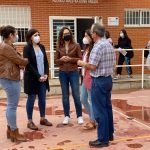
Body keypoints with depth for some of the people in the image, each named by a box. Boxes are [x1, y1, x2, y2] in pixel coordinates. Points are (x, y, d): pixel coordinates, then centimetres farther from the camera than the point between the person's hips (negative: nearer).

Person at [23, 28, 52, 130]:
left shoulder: (42, 47, 9)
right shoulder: (27, 48, -8)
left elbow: (46, 62, 10)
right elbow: (28, 64, -14)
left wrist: (46, 74, -5)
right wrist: (38, 76, -17)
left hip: (43, 77, 5)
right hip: (32, 78, -5)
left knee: (42, 99, 11)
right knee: (31, 99, 2)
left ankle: (43, 118, 23)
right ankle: (30, 121, 10)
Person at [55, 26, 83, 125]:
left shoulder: (76, 46, -2)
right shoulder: (59, 47, 5)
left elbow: (80, 59, -4)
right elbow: (56, 61, 7)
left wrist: (71, 59, -17)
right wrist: (61, 59, -13)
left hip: (74, 73, -2)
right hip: (62, 73, 3)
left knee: (76, 95, 0)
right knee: (65, 95, 9)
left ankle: (79, 116, 13)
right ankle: (67, 116, 19)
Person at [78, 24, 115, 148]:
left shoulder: (98, 46, -18)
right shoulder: (109, 44, 10)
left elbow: (92, 66, -19)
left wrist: (82, 63, -3)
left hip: (99, 81, -9)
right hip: (108, 79, 9)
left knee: (100, 110, -2)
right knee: (107, 107, 17)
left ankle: (103, 139, 5)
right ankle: (109, 134, 28)